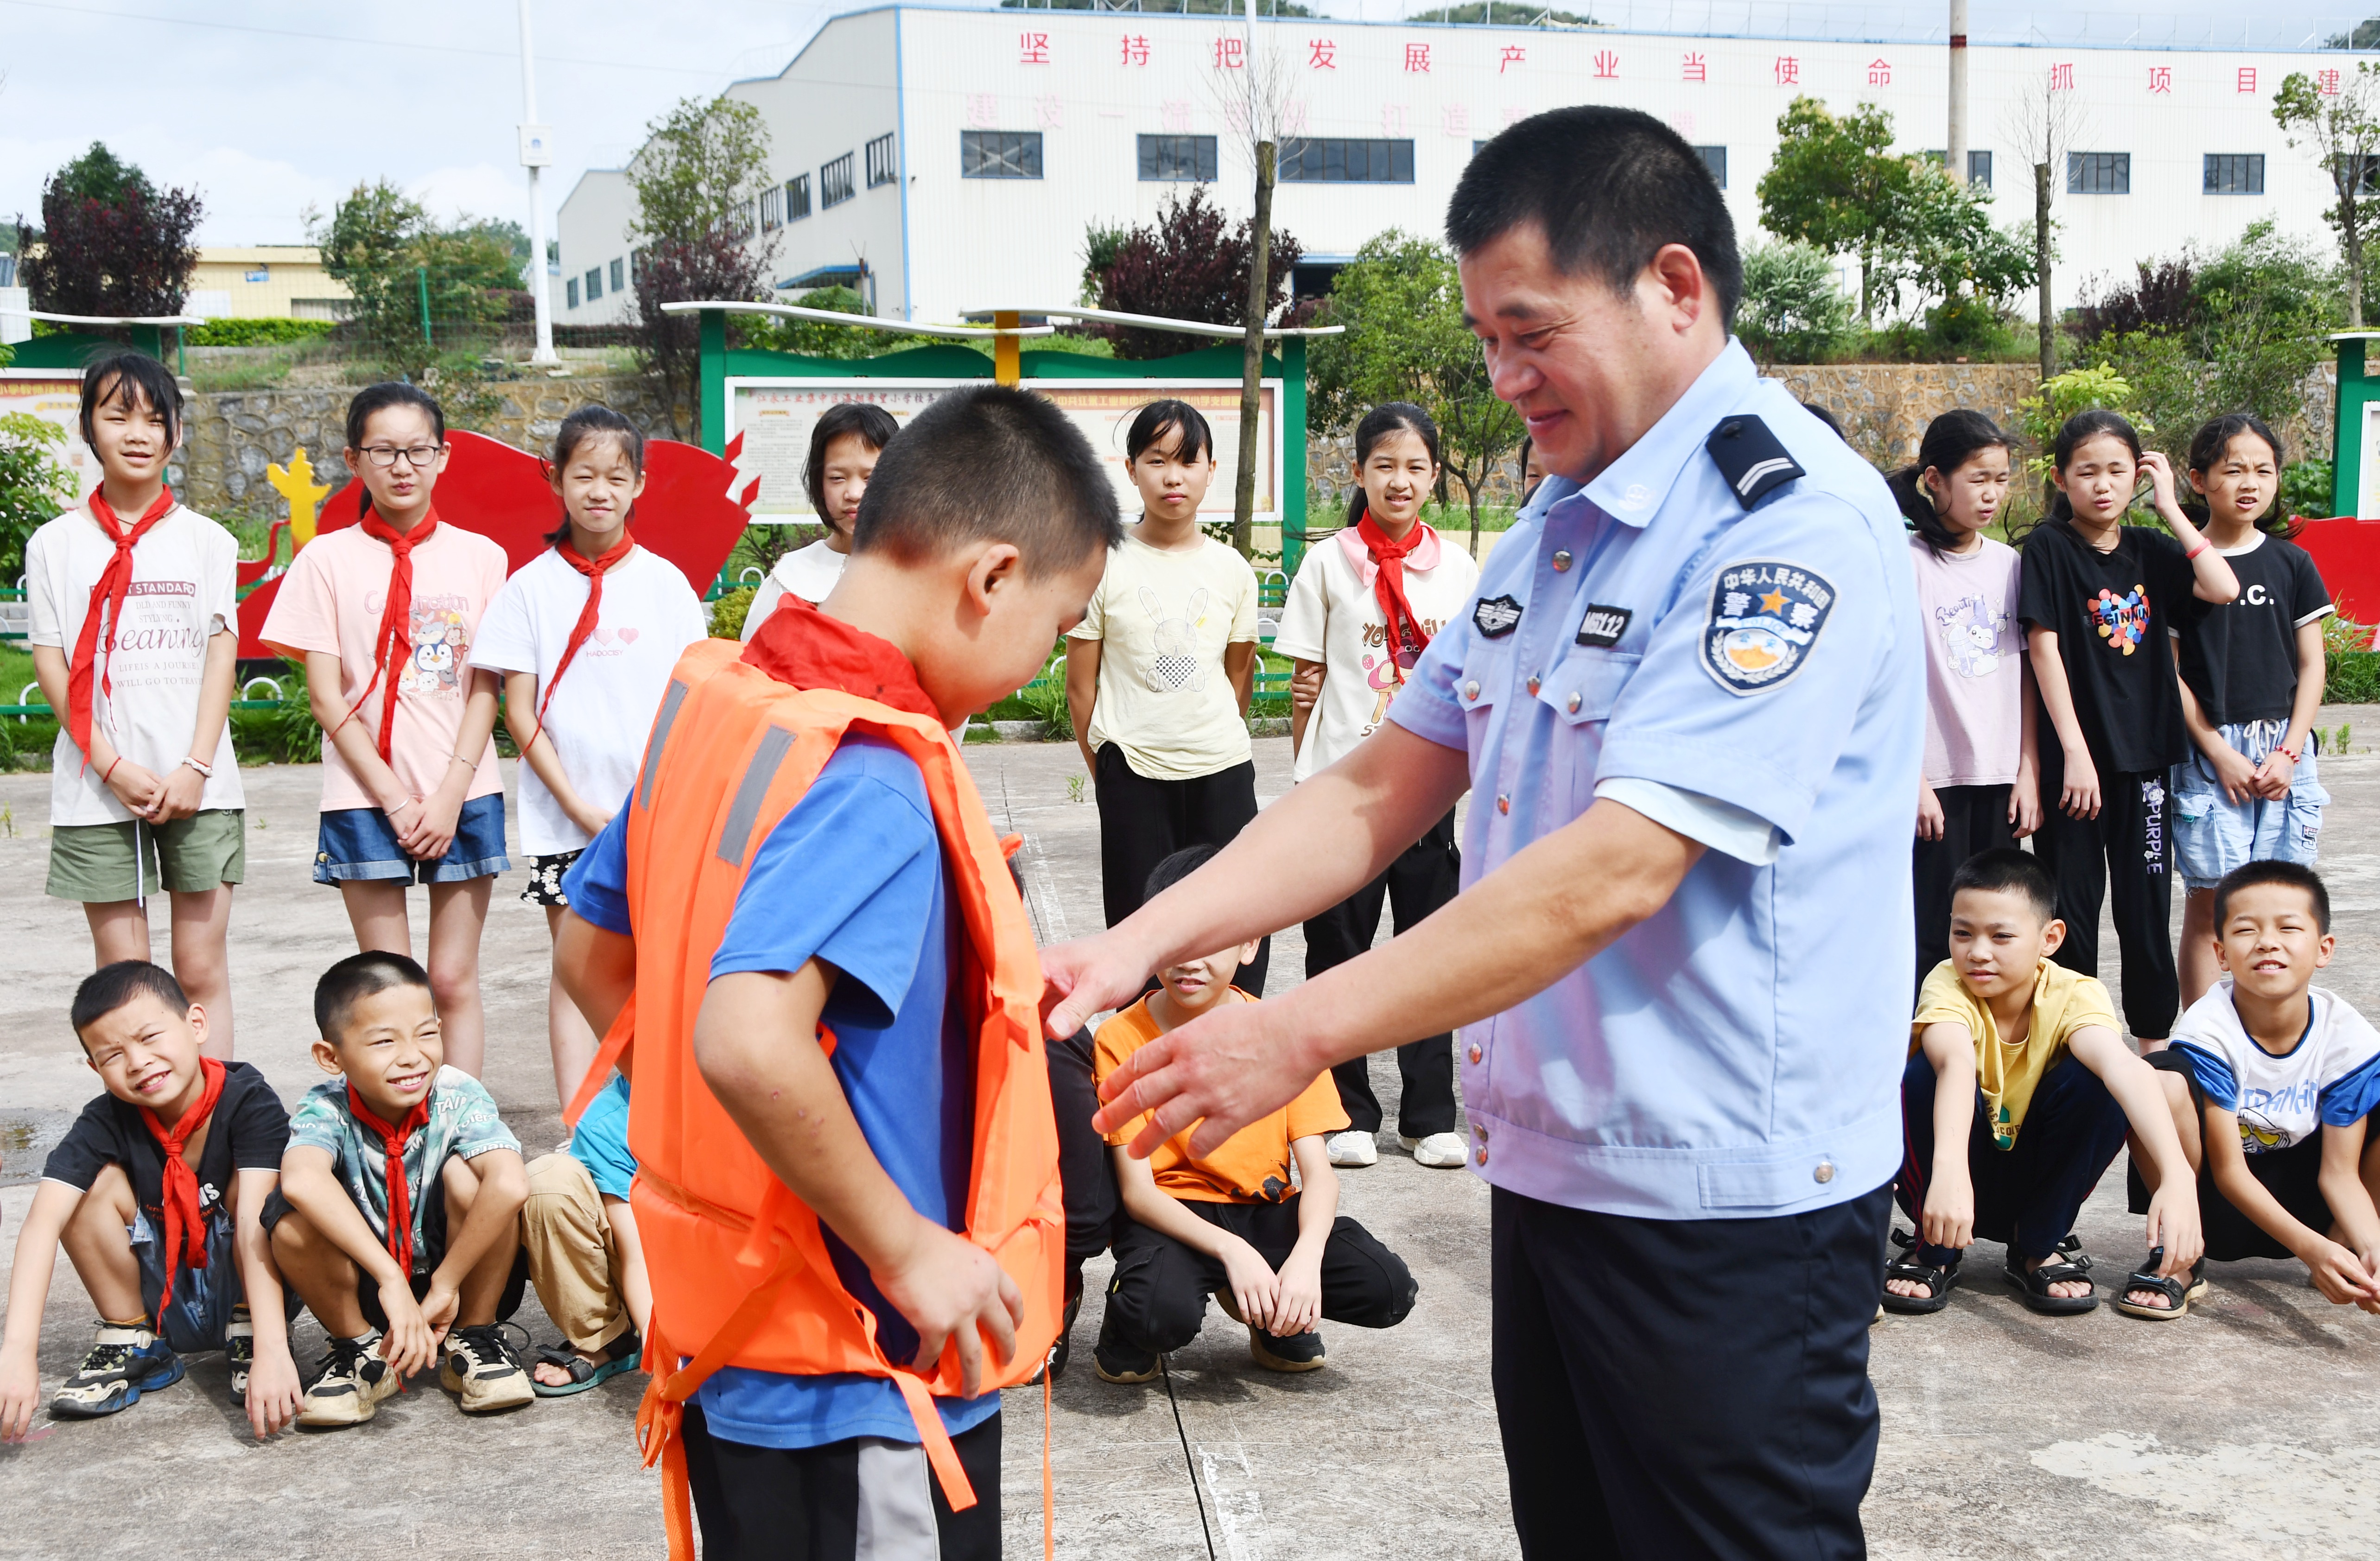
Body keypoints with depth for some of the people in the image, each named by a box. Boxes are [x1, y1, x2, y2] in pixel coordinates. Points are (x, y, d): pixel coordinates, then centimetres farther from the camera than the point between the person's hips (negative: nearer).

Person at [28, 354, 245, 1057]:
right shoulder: (56, 544, 7)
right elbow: (50, 663, 2)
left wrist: (195, 768, -9)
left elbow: (222, 654, 3)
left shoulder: (206, 541, 9)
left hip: (198, 786, 0)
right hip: (98, 786, 0)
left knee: (202, 970, 1)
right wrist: (113, 768, -10)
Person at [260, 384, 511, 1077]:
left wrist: (449, 797, -8)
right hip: (366, 798, -1)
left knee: (455, 979, 3)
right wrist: (395, 799, -8)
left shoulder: (479, 556, 6)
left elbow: (486, 688, 3)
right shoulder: (328, 559, 2)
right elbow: (325, 695, -1)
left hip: (463, 796, 1)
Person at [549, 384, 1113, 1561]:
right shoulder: (875, 787, -24)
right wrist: (909, 1246, -25)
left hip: (724, 1337, 8)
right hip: (868, 1383, -8)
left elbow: (591, 954, 12)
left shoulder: (716, 700, 2)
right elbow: (750, 1043, -38)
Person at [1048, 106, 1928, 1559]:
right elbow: (1379, 792, 9)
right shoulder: (1554, 533, 11)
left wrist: (1302, 1033, -25)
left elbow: (1616, 869, -26)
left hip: (1731, 1204, -8)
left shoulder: (1796, 523, -18)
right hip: (1551, 1166, 8)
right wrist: (1142, 941, -4)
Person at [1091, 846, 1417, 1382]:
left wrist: (1307, 1257, -28)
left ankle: (1268, 1315, 11)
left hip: (1265, 1210, 3)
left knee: (1390, 1291, -20)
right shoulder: (1122, 1040, -11)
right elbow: (1137, 1188, -14)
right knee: (1163, 1314, -36)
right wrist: (1231, 1251, -28)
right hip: (1172, 1216, -3)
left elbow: (1318, 1171, -8)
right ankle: (1129, 1318, 3)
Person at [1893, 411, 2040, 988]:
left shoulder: (2008, 563, 9)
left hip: (2001, 777, 5)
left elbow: (2024, 676, 11)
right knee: (1935, 937, -3)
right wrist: (1913, 780, -12)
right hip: (1936, 780, -5)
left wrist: (2029, 772, 6)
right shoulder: (1907, 562, -6)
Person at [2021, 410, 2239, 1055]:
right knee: (2072, 908, 4)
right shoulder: (2049, 548, -5)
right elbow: (2043, 647, -11)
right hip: (2075, 756, -4)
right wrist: (2075, 751, -16)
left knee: (2147, 906, 10)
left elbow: (2223, 589, -7)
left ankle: (2154, 1039, 21)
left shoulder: (2149, 550, 8)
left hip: (2145, 755, 4)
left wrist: (2170, 507, -4)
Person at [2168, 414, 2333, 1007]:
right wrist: (2220, 753, -9)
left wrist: (2289, 752, -4)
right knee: (2209, 901, -2)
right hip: (2208, 751, -2)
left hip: (2285, 750, 3)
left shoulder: (2292, 563, 8)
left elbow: (2311, 665, 7)